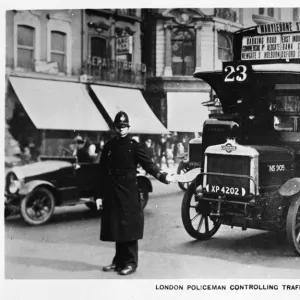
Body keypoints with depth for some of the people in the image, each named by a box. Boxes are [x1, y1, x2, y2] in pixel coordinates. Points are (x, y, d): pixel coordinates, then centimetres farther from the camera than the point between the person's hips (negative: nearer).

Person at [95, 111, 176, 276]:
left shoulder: (134, 146, -1)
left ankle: (130, 262, 9)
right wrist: (99, 195, 5)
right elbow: (102, 172, 9)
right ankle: (119, 260, 23)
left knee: (128, 227, -1)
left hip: (129, 193, -4)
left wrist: (163, 176, -24)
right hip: (111, 194, 4)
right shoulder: (108, 146, 8)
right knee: (116, 227, 10)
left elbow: (148, 164, -8)